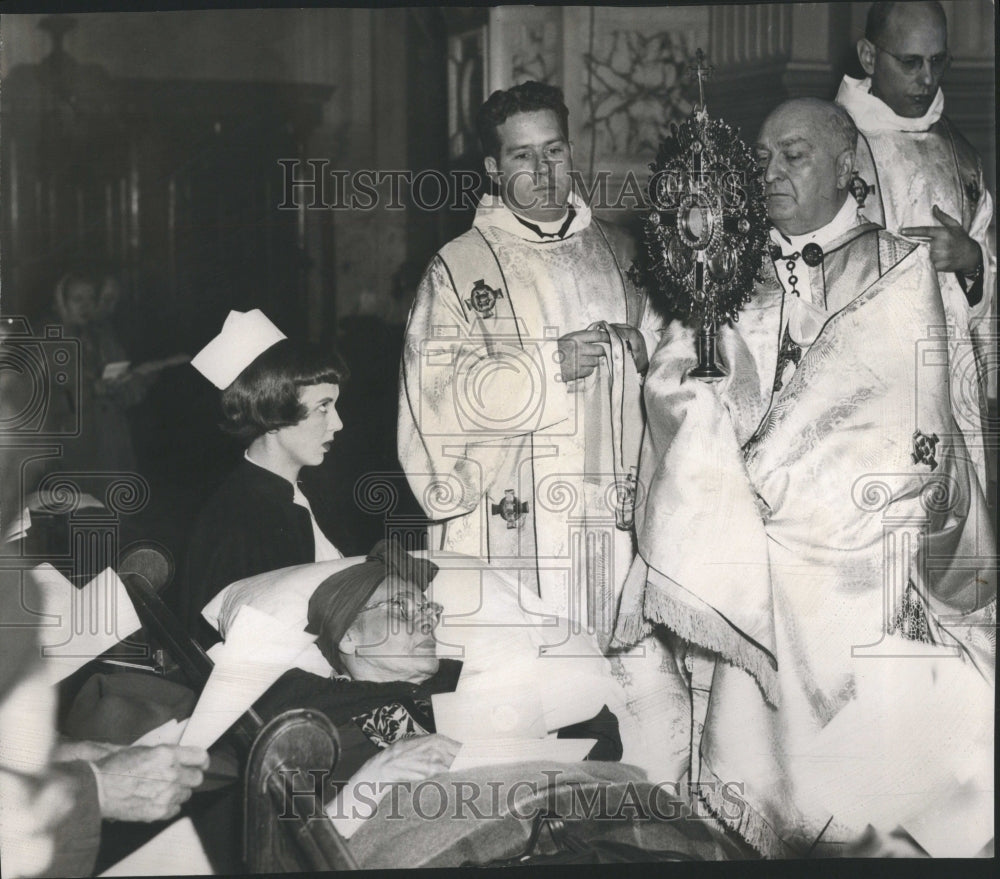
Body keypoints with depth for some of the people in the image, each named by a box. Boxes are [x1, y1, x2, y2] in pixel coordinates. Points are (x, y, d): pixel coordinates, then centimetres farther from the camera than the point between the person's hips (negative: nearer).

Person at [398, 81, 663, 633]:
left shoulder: (616, 251, 15)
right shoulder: (457, 269, 2)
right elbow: (436, 395, -8)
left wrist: (636, 346, -5)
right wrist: (549, 365, -15)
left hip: (612, 516, 3)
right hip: (512, 521, -3)